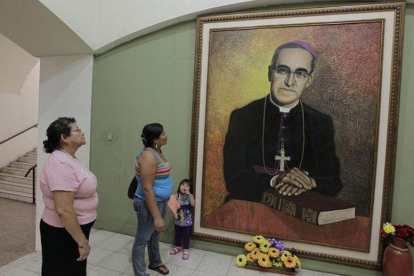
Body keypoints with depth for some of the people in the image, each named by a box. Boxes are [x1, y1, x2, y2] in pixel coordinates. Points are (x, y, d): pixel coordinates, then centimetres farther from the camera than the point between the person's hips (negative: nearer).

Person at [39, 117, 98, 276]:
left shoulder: (68, 159, 6)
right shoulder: (61, 164, -27)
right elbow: (64, 210, -30)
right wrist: (82, 241, -24)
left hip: (74, 228, 9)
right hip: (63, 233, -9)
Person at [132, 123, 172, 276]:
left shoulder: (157, 152, 4)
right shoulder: (148, 156, -25)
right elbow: (147, 189, -28)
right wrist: (157, 216, -27)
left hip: (161, 201, 10)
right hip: (148, 204, -10)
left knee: (155, 234, 26)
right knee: (142, 239, 8)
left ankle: (155, 262, 46)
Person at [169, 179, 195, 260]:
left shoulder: (190, 196, -11)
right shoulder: (176, 195, -8)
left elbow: (193, 204, -26)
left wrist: (189, 195, -30)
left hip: (187, 220, -2)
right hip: (177, 219, 2)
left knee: (186, 235, 8)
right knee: (177, 234, 19)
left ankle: (186, 250, 22)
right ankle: (177, 247, 38)